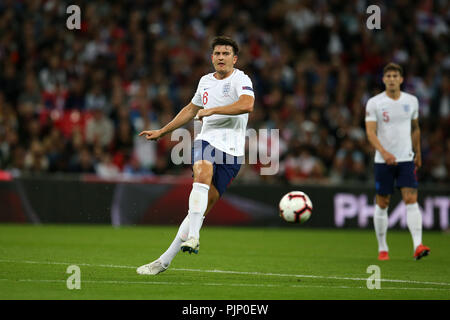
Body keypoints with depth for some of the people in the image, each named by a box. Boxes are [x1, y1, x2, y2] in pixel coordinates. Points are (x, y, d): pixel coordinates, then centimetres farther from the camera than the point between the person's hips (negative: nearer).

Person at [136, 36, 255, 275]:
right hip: (206, 140, 3)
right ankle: (193, 237, -39)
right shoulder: (206, 81, 18)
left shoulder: (240, 80, -2)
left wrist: (211, 110, -18)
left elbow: (247, 105, -24)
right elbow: (191, 110, 35)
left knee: (202, 208, -9)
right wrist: (161, 132, 37)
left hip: (230, 150, -3)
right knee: (203, 175, -31)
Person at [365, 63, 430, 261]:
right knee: (382, 204, 3)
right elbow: (370, 132, -12)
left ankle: (418, 246, -21)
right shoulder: (374, 103, -4)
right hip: (383, 161, -1)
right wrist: (384, 152, -27)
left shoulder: (412, 101, 6)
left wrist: (418, 153, 24)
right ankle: (382, 248, 15)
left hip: (406, 159, 1)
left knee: (411, 199, -13)